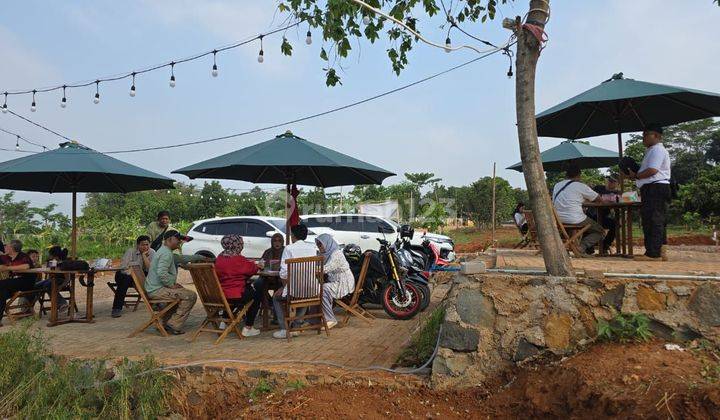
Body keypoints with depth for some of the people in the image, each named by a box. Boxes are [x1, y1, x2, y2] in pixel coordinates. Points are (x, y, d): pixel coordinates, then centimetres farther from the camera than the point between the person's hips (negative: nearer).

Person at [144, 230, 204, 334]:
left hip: (154, 288, 11)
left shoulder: (165, 252, 19)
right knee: (190, 296, -16)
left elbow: (182, 258, 28)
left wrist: (201, 257, 25)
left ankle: (166, 321, 25)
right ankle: (174, 325, -11)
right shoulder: (166, 253, -15)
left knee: (182, 291, 29)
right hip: (157, 290, -11)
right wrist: (171, 285, -16)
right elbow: (162, 273, -29)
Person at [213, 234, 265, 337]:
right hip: (235, 296, -8)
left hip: (219, 295, 8)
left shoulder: (219, 258, 6)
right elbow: (252, 269, -5)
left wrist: (254, 264, 16)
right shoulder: (238, 259, -17)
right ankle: (248, 328, 14)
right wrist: (258, 265, 18)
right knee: (257, 294, 15)